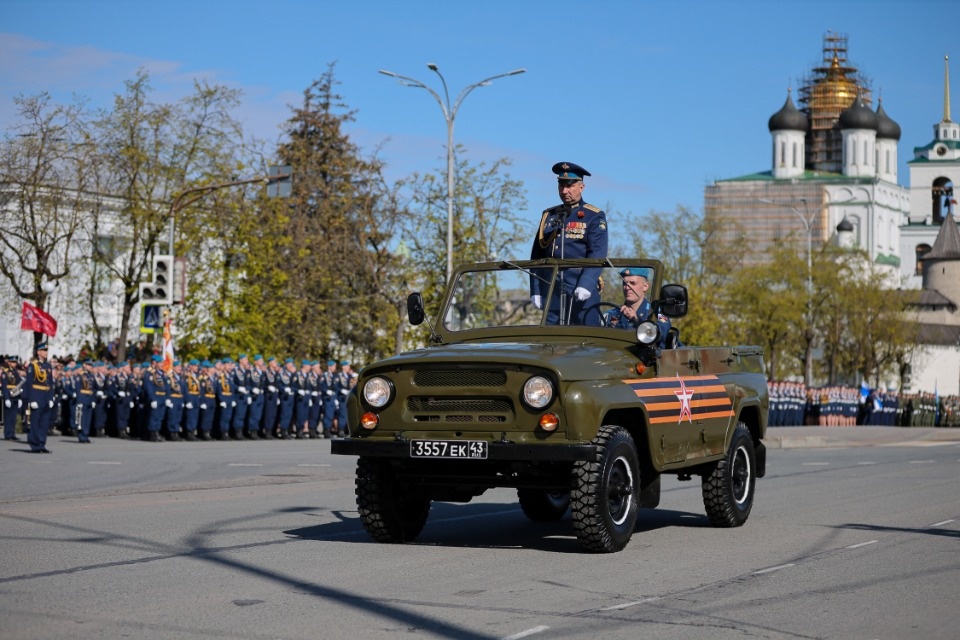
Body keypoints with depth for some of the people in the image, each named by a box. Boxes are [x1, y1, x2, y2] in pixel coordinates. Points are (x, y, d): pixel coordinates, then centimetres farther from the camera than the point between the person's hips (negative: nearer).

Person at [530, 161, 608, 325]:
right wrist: (535, 290, 7)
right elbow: (537, 256, 15)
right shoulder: (548, 216, 17)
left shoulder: (594, 217, 3)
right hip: (552, 293, 4)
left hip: (582, 293, -4)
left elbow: (597, 256, -9)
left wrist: (586, 285, -23)